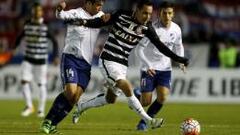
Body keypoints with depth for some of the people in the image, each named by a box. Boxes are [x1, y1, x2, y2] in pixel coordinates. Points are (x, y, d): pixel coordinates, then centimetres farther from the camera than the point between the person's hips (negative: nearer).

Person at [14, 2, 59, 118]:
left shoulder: (45, 27, -8)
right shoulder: (27, 25, 1)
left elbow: (54, 42, -3)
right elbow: (20, 37, 15)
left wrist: (56, 56, -13)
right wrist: (14, 48, 0)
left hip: (41, 60, -2)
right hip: (28, 59, 2)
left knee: (42, 85, 3)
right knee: (24, 81, -11)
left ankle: (41, 110, 16)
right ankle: (29, 106, 3)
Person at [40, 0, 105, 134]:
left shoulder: (100, 16, 13)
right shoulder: (76, 13, -6)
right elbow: (62, 15, -26)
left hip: (86, 63, 6)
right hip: (71, 58, -6)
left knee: (75, 99, -6)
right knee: (70, 91, -21)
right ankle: (47, 121, -6)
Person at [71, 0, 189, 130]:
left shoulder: (147, 28, -2)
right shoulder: (121, 16, -12)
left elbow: (159, 45, 1)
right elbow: (99, 22, -4)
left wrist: (177, 58, -5)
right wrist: (84, 22, -23)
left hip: (123, 65, 6)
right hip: (109, 61, -6)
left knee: (110, 99, 13)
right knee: (128, 89, -22)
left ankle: (81, 107, 36)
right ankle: (149, 121, -19)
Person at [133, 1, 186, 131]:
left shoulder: (176, 29, -1)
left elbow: (178, 46, 18)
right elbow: (139, 49, -14)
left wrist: (181, 61, 0)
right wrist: (148, 66, -23)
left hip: (165, 69, 4)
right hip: (149, 69, -4)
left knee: (162, 97, -17)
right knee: (146, 103, -6)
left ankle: (144, 122, 5)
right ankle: (138, 95, 32)